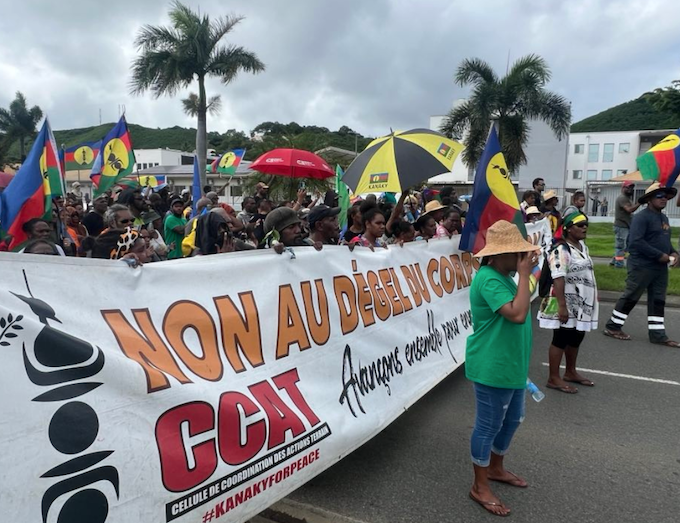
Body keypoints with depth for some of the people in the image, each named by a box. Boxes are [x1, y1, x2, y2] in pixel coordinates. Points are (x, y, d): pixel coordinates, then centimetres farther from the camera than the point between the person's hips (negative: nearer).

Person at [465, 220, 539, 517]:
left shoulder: (504, 277, 10)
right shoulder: (489, 279, -23)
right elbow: (518, 314, -32)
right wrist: (524, 275, -27)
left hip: (510, 366, 11)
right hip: (491, 368, -10)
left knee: (512, 420, 23)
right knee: (489, 425, 4)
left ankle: (496, 468, 43)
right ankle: (480, 487, 21)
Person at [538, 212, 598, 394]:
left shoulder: (582, 246, 11)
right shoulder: (561, 250, -19)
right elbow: (558, 279, -25)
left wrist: (593, 298, 22)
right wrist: (562, 306, -29)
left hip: (581, 304, 9)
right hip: (566, 304, -9)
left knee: (576, 338, 17)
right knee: (561, 339, -2)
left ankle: (570, 372, 32)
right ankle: (554, 378, 8)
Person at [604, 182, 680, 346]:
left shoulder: (664, 218, 15)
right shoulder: (641, 217, -15)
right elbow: (635, 242, -24)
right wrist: (660, 255, -21)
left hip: (660, 268, 9)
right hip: (642, 266, -9)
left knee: (658, 301, 10)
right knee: (630, 298, 0)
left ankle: (658, 334, 17)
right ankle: (612, 327, 13)